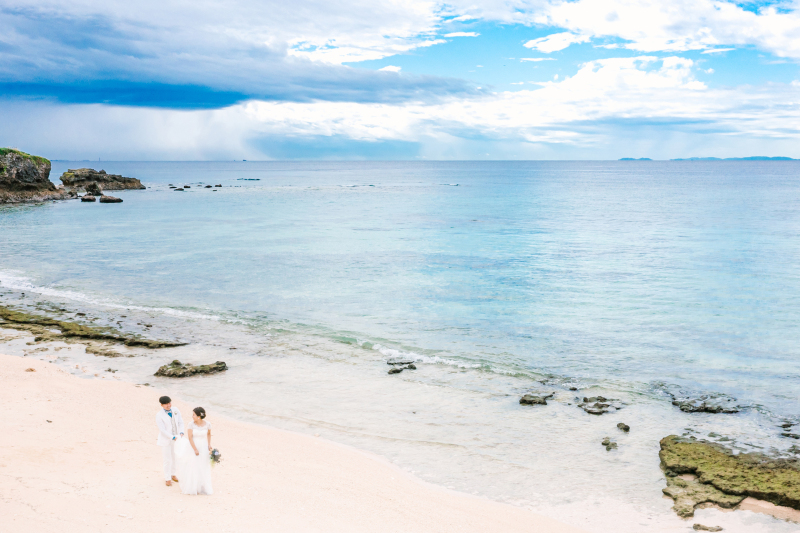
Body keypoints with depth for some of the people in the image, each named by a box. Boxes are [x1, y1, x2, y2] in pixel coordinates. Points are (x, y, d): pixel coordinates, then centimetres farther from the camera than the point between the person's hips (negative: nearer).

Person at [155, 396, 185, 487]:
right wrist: (173, 437, -26)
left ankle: (173, 474, 36)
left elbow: (180, 422, 1)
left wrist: (181, 433, -15)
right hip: (166, 440, -5)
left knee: (176, 457, 15)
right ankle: (168, 478, 21)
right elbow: (162, 430, -21)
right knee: (168, 460, 3)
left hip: (176, 438, 5)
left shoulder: (175, 410, -5)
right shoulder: (159, 415, -19)